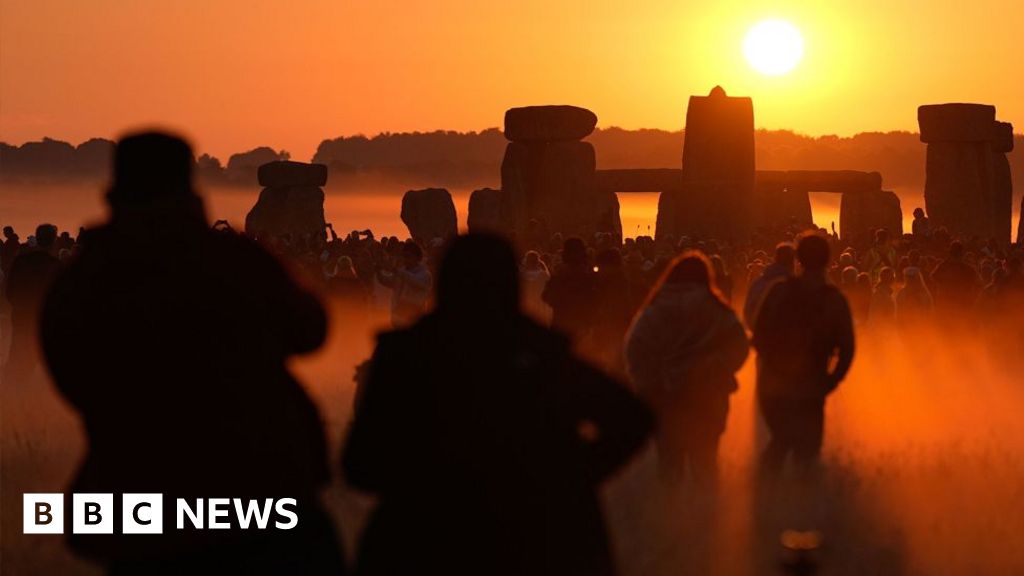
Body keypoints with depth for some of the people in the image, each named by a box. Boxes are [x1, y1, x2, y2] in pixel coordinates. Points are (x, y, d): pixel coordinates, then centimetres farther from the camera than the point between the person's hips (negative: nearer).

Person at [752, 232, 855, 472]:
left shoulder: (779, 291, -5)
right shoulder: (835, 300, -8)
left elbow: (759, 337, -3)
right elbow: (846, 350, -8)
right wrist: (829, 383, 4)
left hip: (772, 388, 2)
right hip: (809, 391, -2)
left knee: (780, 441, 25)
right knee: (806, 451, 12)